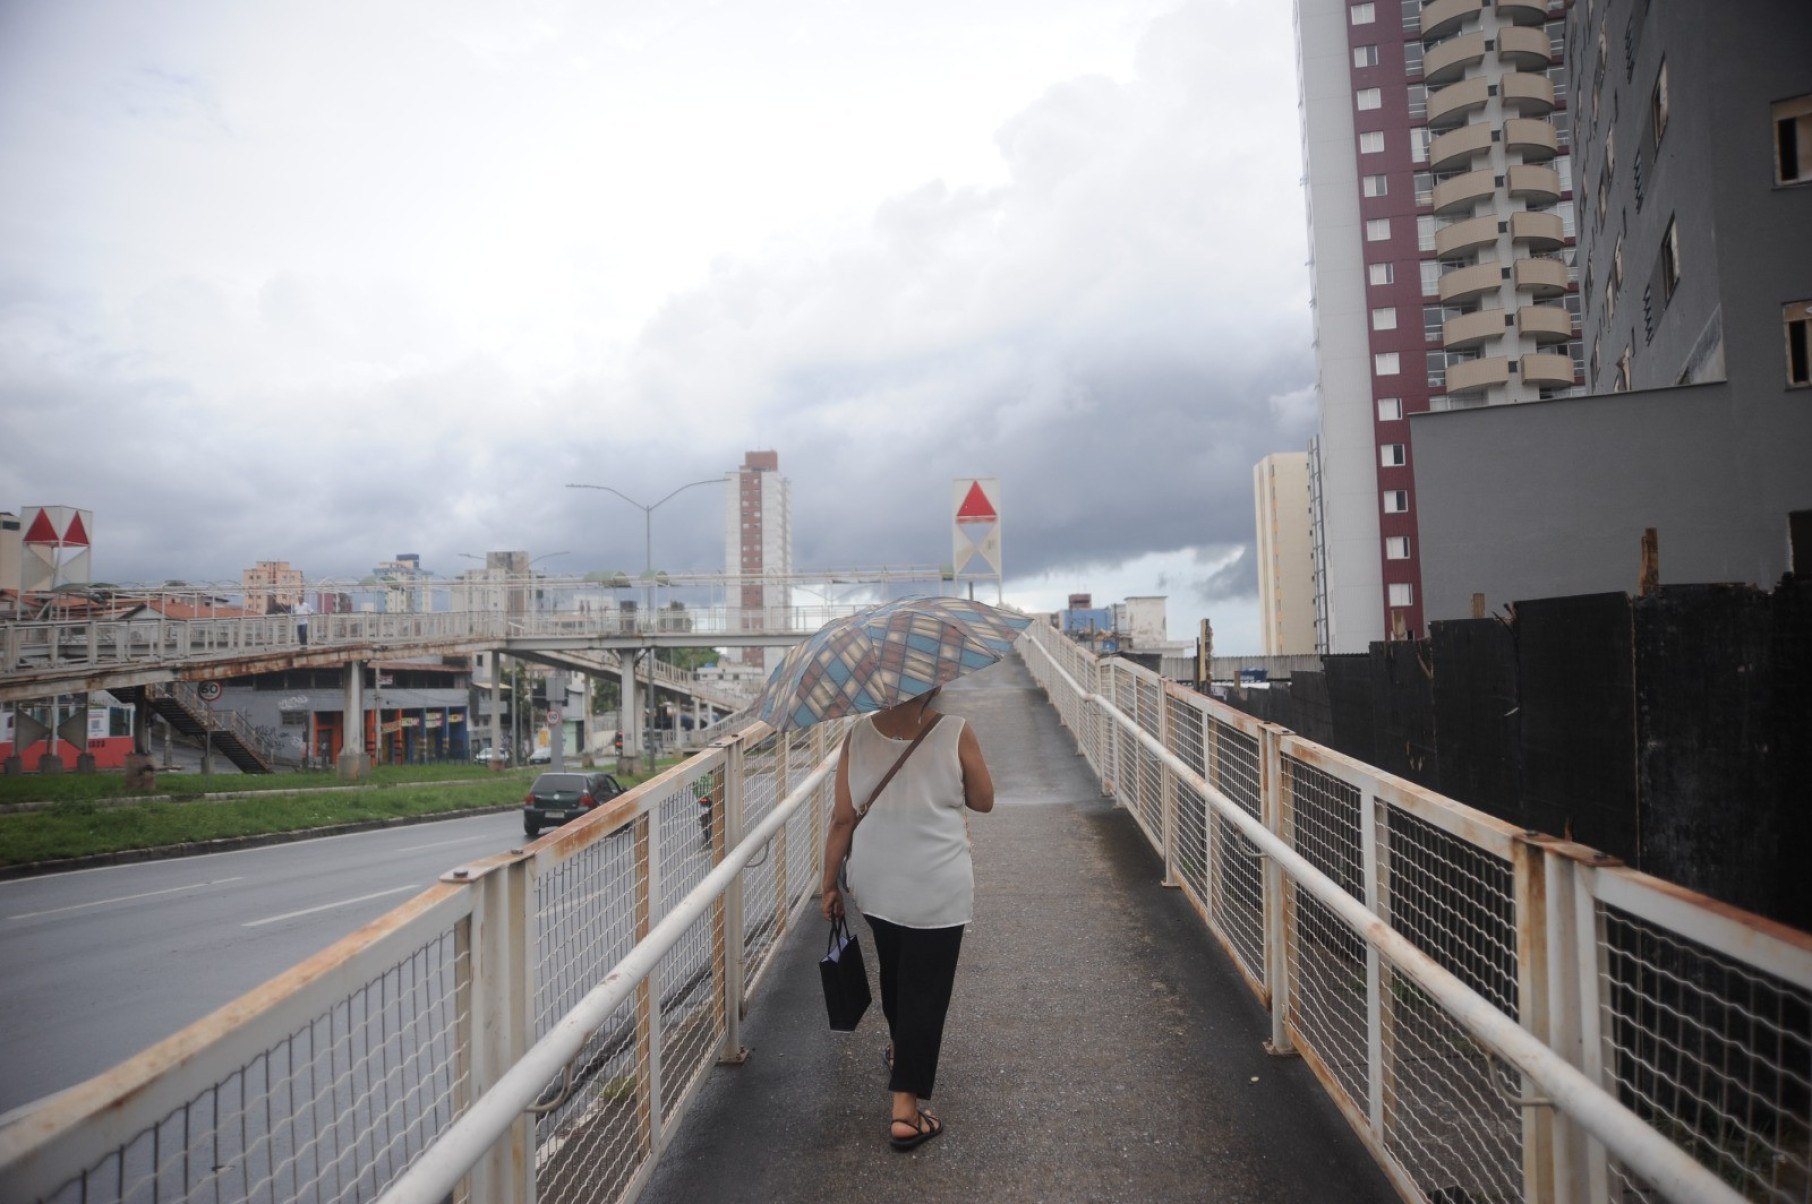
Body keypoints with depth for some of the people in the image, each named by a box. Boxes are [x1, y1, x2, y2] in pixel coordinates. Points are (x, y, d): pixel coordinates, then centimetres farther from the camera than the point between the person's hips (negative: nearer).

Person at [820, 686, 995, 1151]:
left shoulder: (858, 736, -8)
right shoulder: (956, 733, -15)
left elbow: (842, 820, -5)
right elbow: (983, 801, -1)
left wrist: (830, 884, 5)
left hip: (875, 886, 4)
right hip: (937, 891, -4)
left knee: (894, 972, 26)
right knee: (925, 991, 6)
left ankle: (900, 1049, 52)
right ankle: (906, 1110, 7)